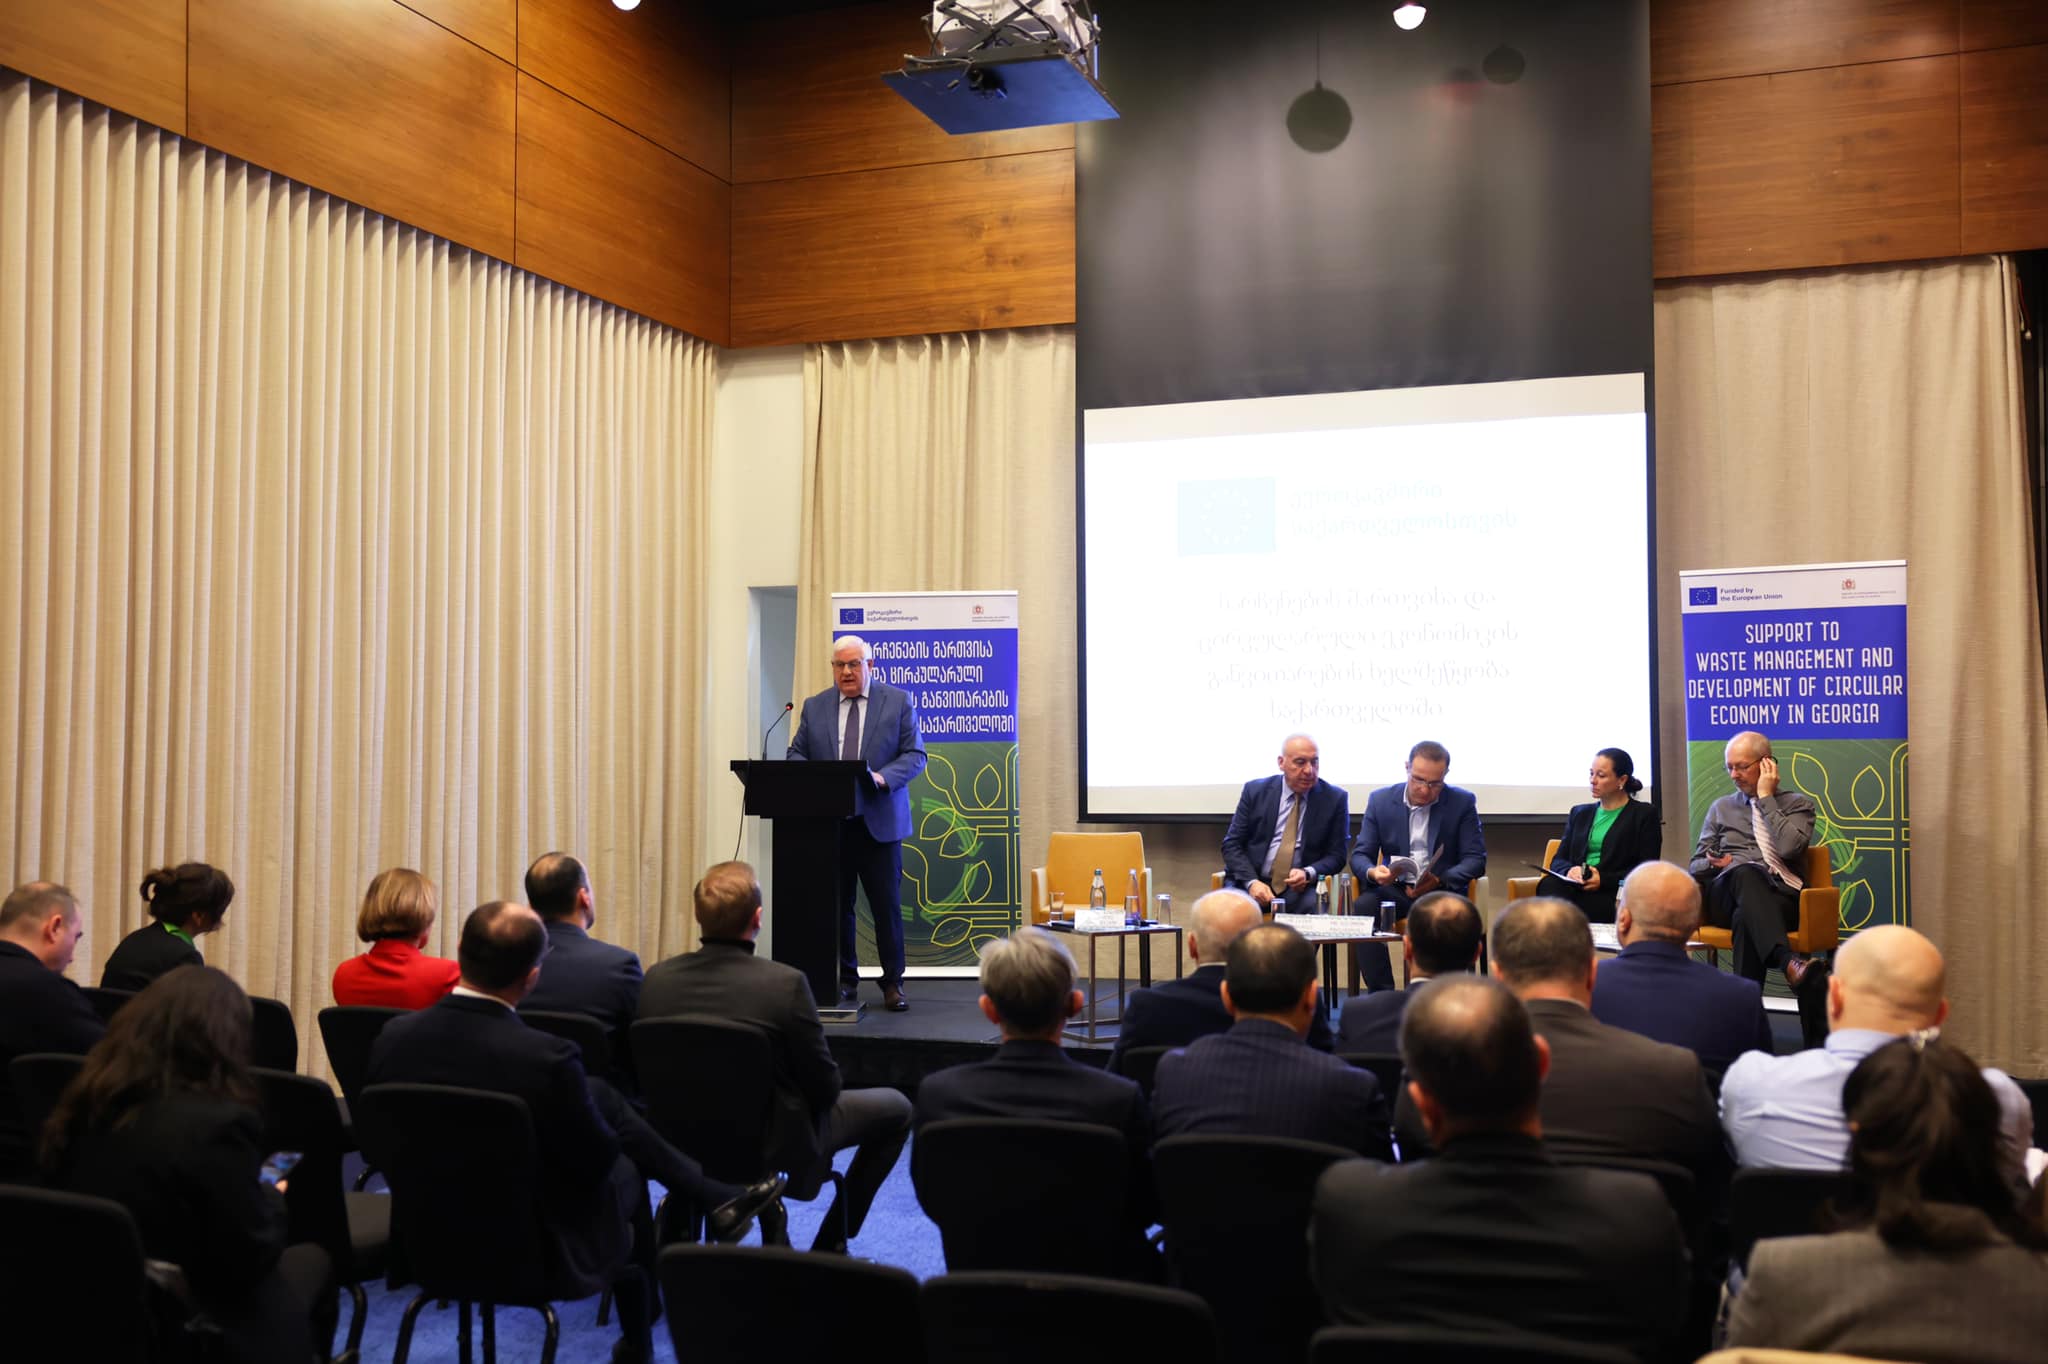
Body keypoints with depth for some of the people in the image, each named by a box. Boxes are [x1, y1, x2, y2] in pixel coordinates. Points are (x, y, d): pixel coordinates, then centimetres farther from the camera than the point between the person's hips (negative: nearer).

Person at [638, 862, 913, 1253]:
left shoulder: (657, 978, -14)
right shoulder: (785, 983, -28)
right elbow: (825, 1088, -18)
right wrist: (819, 1094, 5)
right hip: (778, 1141, -5)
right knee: (895, 1108, 16)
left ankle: (773, 1241, 39)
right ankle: (829, 1248, 22)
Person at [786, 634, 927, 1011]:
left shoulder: (898, 701, 3)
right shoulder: (814, 707, 11)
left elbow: (915, 754, -1)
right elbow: (795, 754, 12)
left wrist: (883, 777, -18)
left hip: (879, 821, -2)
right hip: (829, 821, 2)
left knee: (887, 904, -1)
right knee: (836, 905, 6)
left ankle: (893, 982, 9)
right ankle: (844, 979, 17)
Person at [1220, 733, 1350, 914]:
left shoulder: (1335, 799, 3)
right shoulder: (1255, 791, 3)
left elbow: (1336, 855, 4)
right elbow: (1232, 844, 3)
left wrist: (1308, 873, -17)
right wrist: (1252, 882, -14)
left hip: (1299, 887, 0)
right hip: (1249, 882, 0)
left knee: (1315, 905, -33)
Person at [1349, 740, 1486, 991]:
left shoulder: (1463, 802, 0)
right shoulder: (1380, 800, 4)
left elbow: (1476, 860, -3)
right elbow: (1360, 855, 3)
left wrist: (1439, 880, -23)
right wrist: (1372, 872, -23)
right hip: (1395, 888, 2)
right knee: (1363, 907, -31)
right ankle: (1382, 994, -23)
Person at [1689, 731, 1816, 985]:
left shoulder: (1797, 804, 16)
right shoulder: (1721, 808, 26)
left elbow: (1788, 847, -7)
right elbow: (1696, 866, 23)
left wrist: (1766, 797, 1)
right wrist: (1715, 864, -2)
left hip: (1784, 897, -1)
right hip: (1727, 895, 1)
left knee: (1746, 917, -41)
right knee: (1746, 871, -40)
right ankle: (1787, 961, -62)